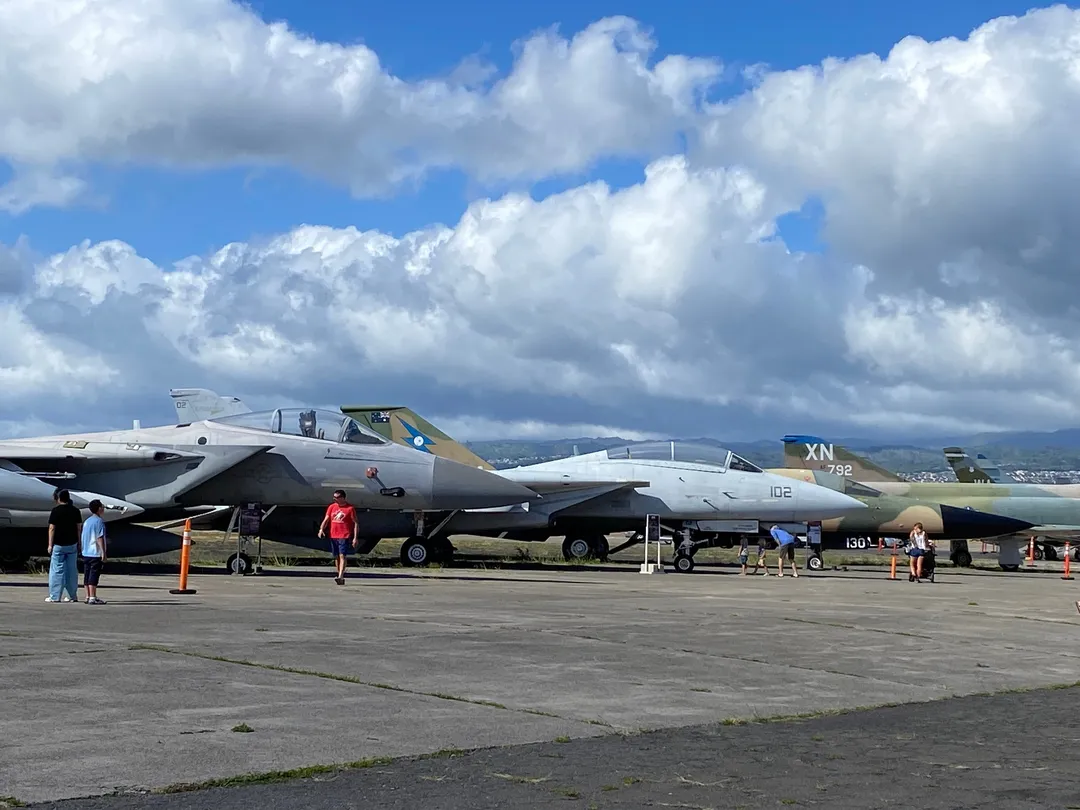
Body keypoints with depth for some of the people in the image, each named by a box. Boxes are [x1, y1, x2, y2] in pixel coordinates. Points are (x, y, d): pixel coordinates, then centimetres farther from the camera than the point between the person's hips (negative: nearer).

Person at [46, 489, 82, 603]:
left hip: (59, 545, -5)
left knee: (57, 570, 0)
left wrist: (50, 544, -5)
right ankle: (72, 596, 12)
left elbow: (52, 528, -10)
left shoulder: (56, 511, -9)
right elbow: (79, 528, 8)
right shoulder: (75, 511, 5)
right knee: (72, 570, 9)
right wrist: (78, 542, 16)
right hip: (72, 544, 5)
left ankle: (55, 596, 0)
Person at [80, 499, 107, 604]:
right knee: (94, 575, -7)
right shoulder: (99, 521, -11)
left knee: (87, 575, 10)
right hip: (96, 553, -8)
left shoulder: (86, 521, 14)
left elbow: (83, 537, 18)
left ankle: (88, 597, 13)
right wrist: (103, 552, -14)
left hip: (86, 553, 8)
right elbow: (100, 538, -15)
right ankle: (92, 598, -8)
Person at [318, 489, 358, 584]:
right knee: (336, 557, 10)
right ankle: (341, 577, 19)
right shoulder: (331, 507, 10)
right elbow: (326, 520, 9)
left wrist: (355, 538, -9)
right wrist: (321, 529, -11)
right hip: (333, 536, 6)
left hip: (344, 536, -6)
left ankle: (340, 577, -24)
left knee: (342, 556, -16)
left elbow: (355, 523, -3)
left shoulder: (350, 508, -4)